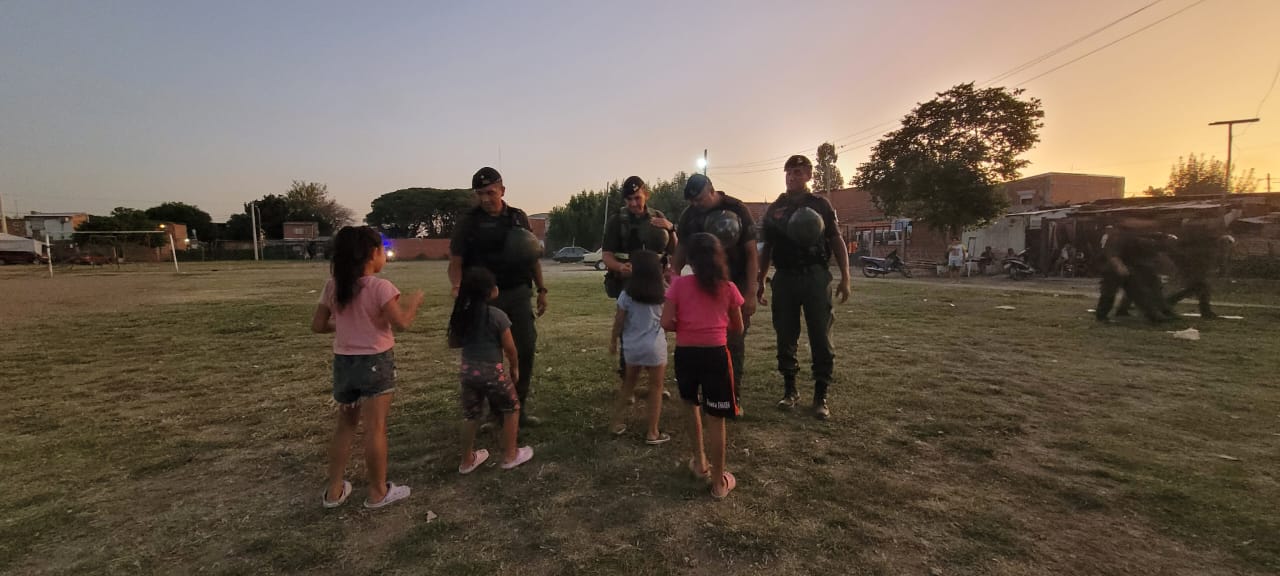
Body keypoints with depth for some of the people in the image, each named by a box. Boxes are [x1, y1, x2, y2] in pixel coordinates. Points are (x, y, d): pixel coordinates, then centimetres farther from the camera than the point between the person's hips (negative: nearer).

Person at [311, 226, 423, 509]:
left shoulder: (332, 286, 2)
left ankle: (334, 490, 27)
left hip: (343, 362, 6)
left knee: (345, 425, 20)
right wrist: (414, 301, -3)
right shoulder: (379, 287, -16)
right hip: (375, 362, -6)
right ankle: (378, 492, 14)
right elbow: (401, 323, -20)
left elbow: (317, 325, 5)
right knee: (375, 428, 2)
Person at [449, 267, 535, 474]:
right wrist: (515, 367, 5)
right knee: (511, 409, 15)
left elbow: (453, 343, 12)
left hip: (468, 370, 6)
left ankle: (467, 461, 30)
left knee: (470, 415, 18)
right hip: (492, 371, -6)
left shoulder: (461, 314, 2)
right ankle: (510, 456, 22)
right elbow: (510, 348, -10)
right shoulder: (497, 315, -15)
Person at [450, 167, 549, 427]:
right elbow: (455, 262, -5)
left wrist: (541, 289, 10)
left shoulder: (518, 217, 9)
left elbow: (532, 256, 14)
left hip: (518, 293, 3)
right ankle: (491, 411, 21)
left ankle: (519, 407, 18)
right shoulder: (469, 222, -1)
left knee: (526, 349, 3)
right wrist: (458, 287, -25)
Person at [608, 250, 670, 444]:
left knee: (628, 384, 22)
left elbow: (619, 321, -2)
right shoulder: (662, 293, -5)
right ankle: (652, 433, 15)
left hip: (632, 346, 2)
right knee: (655, 388, 11)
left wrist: (613, 341, 15)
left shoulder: (626, 294, -6)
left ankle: (616, 423, 29)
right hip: (655, 347, -2)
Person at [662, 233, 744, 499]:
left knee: (693, 406, 26)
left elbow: (666, 323, -7)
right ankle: (719, 482, 18)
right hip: (716, 354, -1)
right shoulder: (728, 287, 1)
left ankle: (700, 462, 36)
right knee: (716, 419, 7)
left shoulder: (679, 284, -2)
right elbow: (738, 327, 9)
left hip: (686, 353, 1)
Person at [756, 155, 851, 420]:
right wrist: (759, 280, 11)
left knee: (820, 337, -1)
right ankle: (789, 389, 21)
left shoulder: (820, 204, 5)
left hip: (815, 276, -2)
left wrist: (845, 277, -5)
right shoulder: (775, 208, 12)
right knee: (785, 337, 7)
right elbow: (767, 248, 15)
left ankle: (821, 395, 9)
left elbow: (837, 241, 3)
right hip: (784, 278, 3)